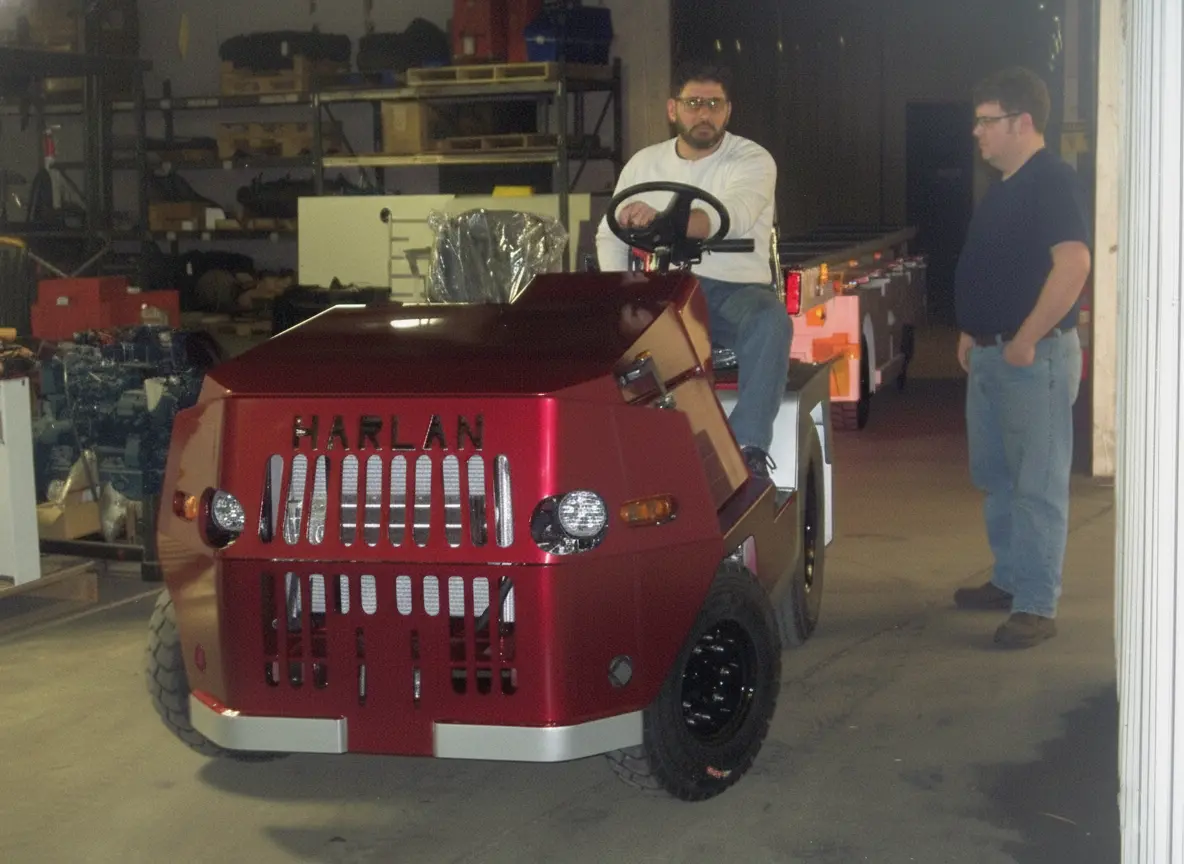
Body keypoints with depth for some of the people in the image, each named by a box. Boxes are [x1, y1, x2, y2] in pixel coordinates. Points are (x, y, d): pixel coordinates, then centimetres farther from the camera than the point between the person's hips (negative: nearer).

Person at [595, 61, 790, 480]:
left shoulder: (752, 161, -2)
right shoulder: (645, 163, 13)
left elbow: (731, 217, -23)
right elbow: (609, 234, 12)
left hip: (737, 287, -3)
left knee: (769, 321, -37)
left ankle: (749, 446, -36)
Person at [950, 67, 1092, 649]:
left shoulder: (1051, 182, -14)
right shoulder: (1003, 186, 16)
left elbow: (1073, 264, -25)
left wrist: (1025, 340, -23)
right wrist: (973, 333, 16)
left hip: (1034, 356, -10)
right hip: (990, 355, 10)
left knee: (1037, 485, -5)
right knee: (994, 476, 17)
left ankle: (1036, 606, -2)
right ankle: (1010, 580, 29)